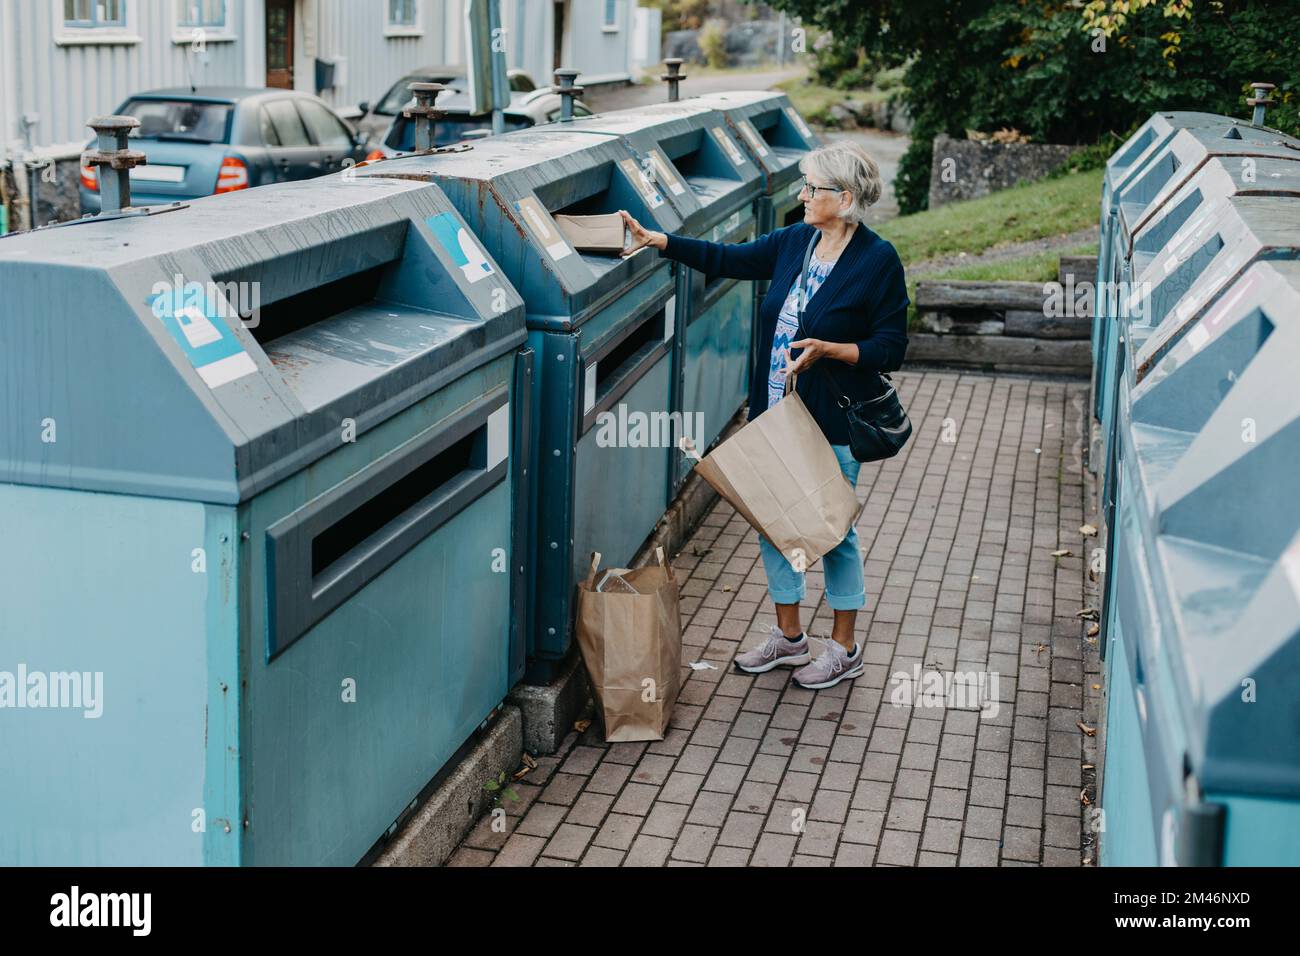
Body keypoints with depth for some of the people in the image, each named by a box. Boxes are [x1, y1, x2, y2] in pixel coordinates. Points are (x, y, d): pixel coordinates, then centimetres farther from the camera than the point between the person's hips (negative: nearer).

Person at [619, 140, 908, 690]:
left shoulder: (878, 261, -13)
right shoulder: (794, 242, 4)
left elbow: (891, 348, -11)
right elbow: (728, 259, 12)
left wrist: (829, 349, -24)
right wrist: (656, 241, 7)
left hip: (834, 420, -6)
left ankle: (844, 648, 21)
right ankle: (789, 637, 29)